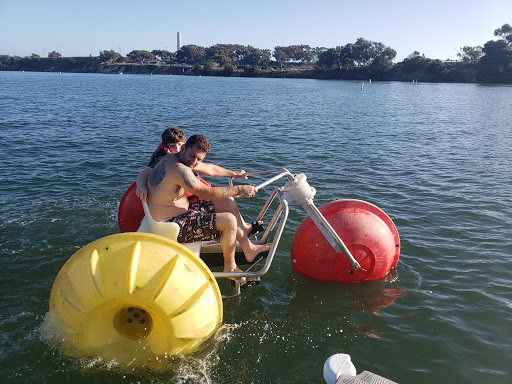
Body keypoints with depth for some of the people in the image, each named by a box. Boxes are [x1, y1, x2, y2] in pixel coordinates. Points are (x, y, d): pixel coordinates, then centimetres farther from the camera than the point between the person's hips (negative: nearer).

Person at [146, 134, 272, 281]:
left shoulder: (175, 158, 5)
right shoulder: (178, 168, -28)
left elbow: (209, 168, 20)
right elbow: (207, 193, -27)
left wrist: (233, 173, 32)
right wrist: (239, 189, -17)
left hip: (181, 212, 11)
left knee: (228, 202, 12)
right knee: (229, 221, -19)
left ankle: (248, 248, 19)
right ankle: (230, 268, 3)